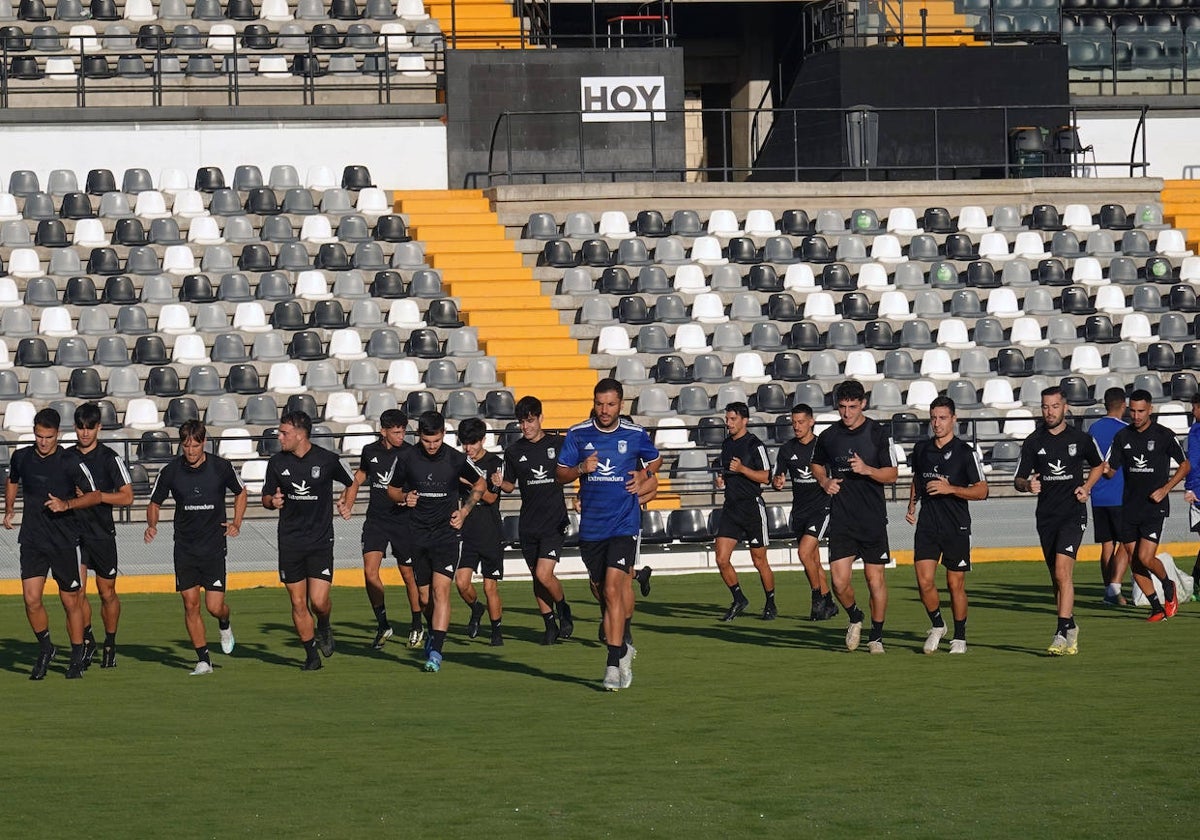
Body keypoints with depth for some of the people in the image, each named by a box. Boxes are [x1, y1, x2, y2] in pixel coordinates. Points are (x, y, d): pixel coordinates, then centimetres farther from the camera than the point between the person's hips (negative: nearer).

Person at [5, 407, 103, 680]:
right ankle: (45, 649, 14)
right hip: (32, 540, 3)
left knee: (71, 601, 5)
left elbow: (94, 496, -7)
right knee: (31, 598, -9)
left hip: (64, 541, -3)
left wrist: (66, 504, -21)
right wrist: (9, 511, 19)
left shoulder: (70, 462, -10)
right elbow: (12, 481, 25)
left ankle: (77, 659, 19)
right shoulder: (21, 457, 3)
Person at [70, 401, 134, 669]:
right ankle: (87, 640, 8)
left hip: (102, 534, -2)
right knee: (76, 592, -9)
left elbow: (127, 497, -7)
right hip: (73, 533, 2)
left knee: (107, 593, 7)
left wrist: (94, 496, -17)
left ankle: (110, 645, 23)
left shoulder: (109, 458, -4)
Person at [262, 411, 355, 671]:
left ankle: (324, 627, 22)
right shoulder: (277, 462, 1)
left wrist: (346, 504, -3)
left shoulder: (327, 460, -4)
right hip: (289, 541, 2)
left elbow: (350, 483, 15)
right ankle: (311, 655, 16)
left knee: (319, 601, -12)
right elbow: (266, 497, 11)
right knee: (298, 603, 2)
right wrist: (272, 501, -12)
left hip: (320, 540, -2)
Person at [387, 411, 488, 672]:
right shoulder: (407, 458, -2)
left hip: (447, 531, -2)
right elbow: (392, 489, 13)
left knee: (441, 589, -16)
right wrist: (405, 497, -9)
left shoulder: (456, 459, -5)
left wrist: (464, 511, 1)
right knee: (425, 595, 8)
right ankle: (433, 634, 36)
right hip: (418, 532, 2)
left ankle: (435, 651, -20)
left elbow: (480, 484, 13)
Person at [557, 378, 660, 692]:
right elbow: (560, 474, 5)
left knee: (613, 589, -15)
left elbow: (655, 460, 20)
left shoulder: (635, 434, 1)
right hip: (590, 528, 3)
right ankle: (622, 648, 31)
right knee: (604, 592, 11)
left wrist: (644, 474, 2)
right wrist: (581, 469, -14)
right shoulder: (577, 434, 2)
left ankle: (613, 664, -14)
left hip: (624, 525, -3)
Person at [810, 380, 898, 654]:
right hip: (841, 519, 2)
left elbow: (891, 475, -2)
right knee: (839, 581, -7)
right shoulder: (828, 436, 5)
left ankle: (876, 636, 16)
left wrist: (867, 469, -20)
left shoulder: (877, 434, -3)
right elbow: (817, 464, 23)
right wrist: (825, 481, 2)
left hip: (873, 519, -2)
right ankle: (855, 618, 23)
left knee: (875, 579, 2)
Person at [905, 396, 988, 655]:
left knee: (956, 584, 4)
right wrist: (911, 506, 14)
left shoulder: (965, 452, -6)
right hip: (927, 525, 3)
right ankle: (936, 625, 16)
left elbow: (981, 491, -7)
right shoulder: (921, 449, 8)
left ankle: (960, 636, 19)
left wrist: (950, 489, -18)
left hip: (956, 527, -3)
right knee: (924, 581, -8)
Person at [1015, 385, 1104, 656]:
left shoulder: (1081, 439, 1)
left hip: (1073, 514, -3)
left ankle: (1062, 634, -21)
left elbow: (1098, 465, 19)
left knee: (1063, 571, -18)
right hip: (1046, 516, 3)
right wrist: (1027, 485, -20)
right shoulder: (1033, 442, 3)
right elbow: (1018, 480, 4)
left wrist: (1086, 487, 1)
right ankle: (1071, 627, 26)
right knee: (1057, 577, 10)